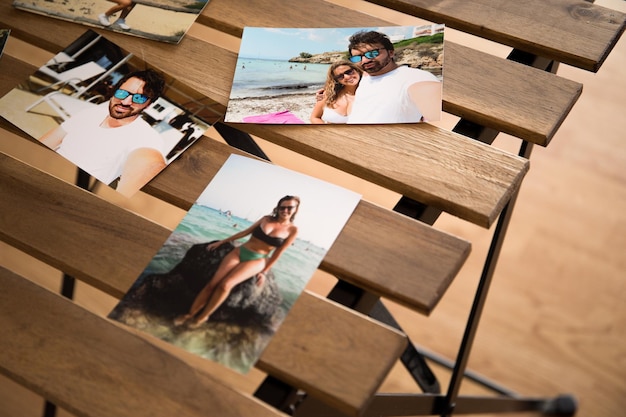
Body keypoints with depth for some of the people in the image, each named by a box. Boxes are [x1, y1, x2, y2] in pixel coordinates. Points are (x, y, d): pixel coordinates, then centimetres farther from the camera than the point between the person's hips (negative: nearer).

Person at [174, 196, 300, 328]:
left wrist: (264, 272, 1)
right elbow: (245, 232, 14)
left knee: (225, 285, -24)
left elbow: (278, 253, 1)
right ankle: (190, 314, -4)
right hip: (239, 252, 3)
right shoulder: (266, 219, 6)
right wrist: (221, 242, 16)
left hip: (256, 261, -3)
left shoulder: (292, 229, -3)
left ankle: (203, 316, -10)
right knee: (213, 283, -12)